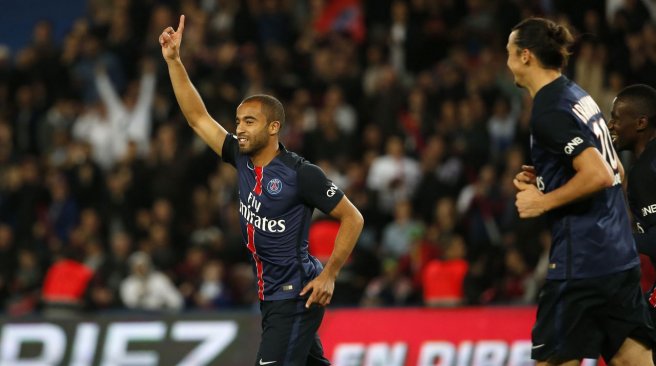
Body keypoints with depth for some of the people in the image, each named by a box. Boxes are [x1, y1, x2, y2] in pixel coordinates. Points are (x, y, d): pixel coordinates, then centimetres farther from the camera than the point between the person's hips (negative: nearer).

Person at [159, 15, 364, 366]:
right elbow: (198, 117, 8)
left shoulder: (301, 173, -15)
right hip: (271, 295, 8)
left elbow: (353, 218, -10)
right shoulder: (243, 159, 4)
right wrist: (174, 61, 0)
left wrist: (329, 276, -14)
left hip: (296, 295, -8)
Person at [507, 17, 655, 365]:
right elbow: (616, 172, 24)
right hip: (621, 257, 9)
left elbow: (599, 176, -23)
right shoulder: (578, 95, 15)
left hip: (581, 260, -9)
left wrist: (543, 201, -12)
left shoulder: (548, 112, -13)